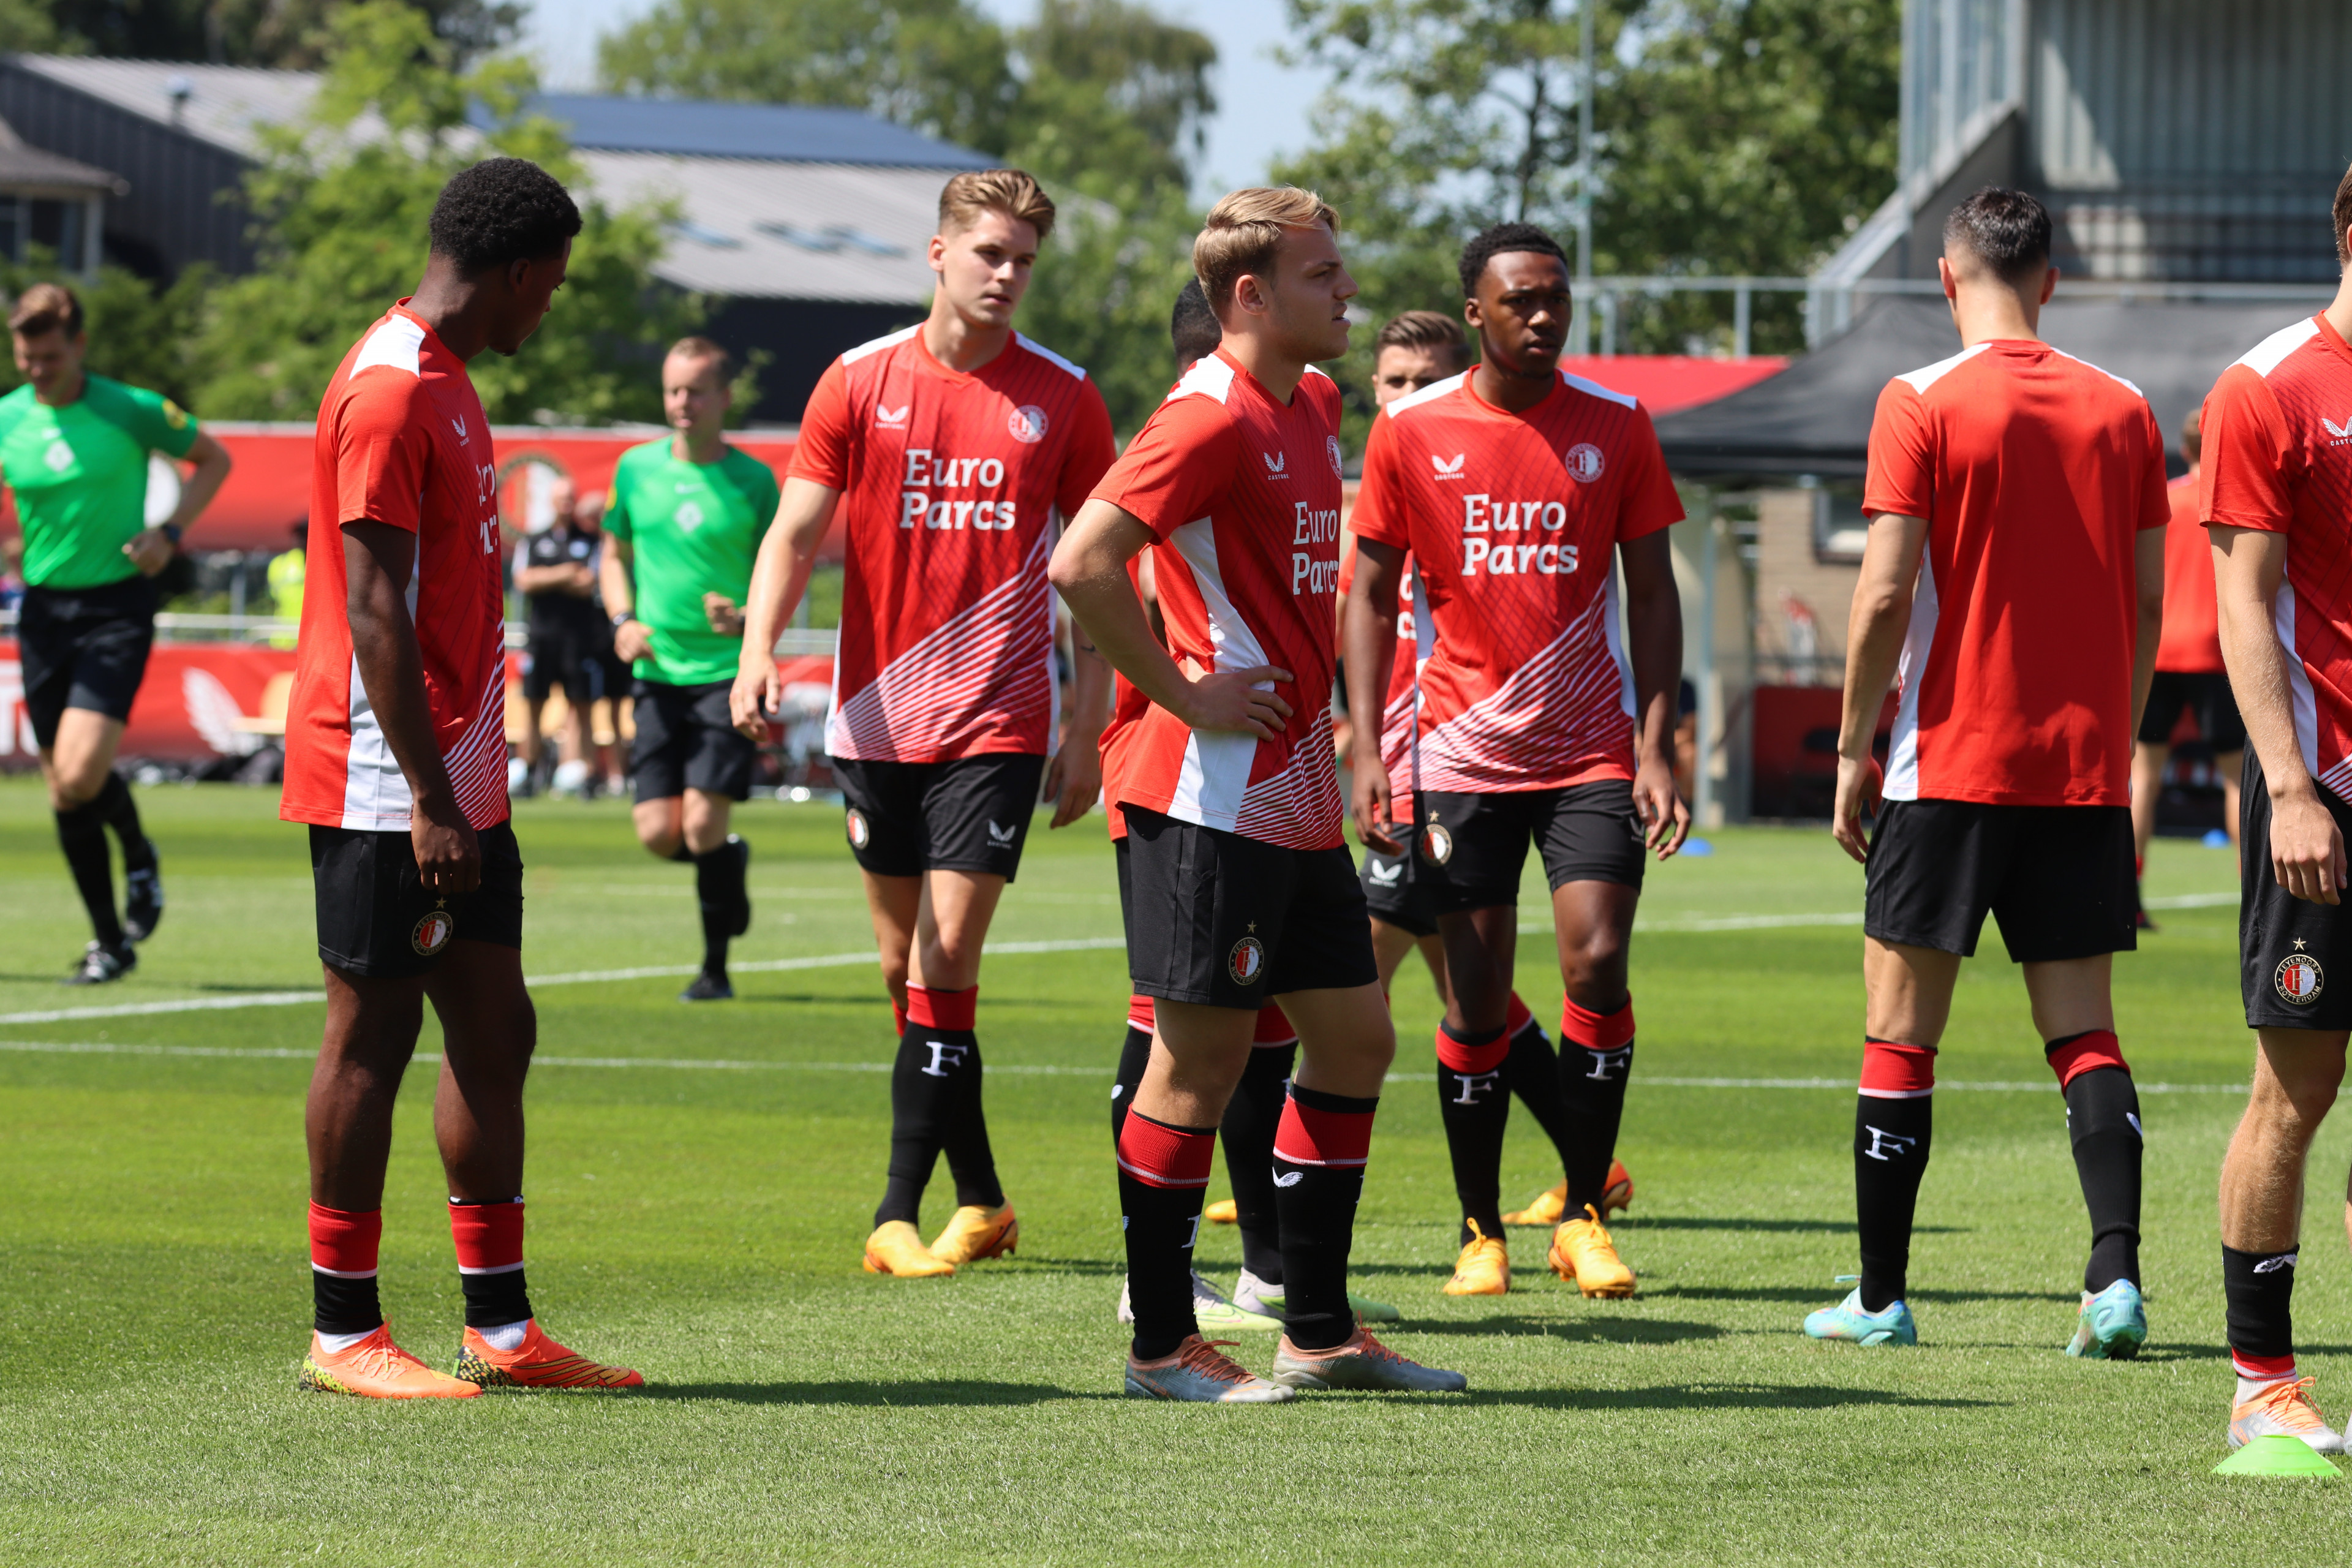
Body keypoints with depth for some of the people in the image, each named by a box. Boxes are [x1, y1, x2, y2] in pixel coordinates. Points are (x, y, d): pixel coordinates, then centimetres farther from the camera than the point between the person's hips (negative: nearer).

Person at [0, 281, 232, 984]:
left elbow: (213, 459, 6)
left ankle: (139, 855, 9)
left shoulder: (131, 410, -7)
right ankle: (109, 939, 23)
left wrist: (169, 532, -8)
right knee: (64, 792, 6)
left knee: (80, 777, -19)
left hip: (116, 604, -4)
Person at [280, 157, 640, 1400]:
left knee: (495, 1033, 9)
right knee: (372, 1039, -4)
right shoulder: (389, 392, -15)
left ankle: (500, 1329, 13)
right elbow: (373, 611, -19)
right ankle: (342, 1335, 3)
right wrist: (427, 802, -21)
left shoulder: (441, 385, 17)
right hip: (384, 786, -10)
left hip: (456, 784, 10)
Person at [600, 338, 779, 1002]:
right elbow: (616, 554, 19)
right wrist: (623, 620, 1)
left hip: (729, 672, -3)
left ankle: (716, 967, 3)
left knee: (702, 826, -14)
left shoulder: (752, 481, -2)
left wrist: (748, 618, -18)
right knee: (658, 835, -4)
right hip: (659, 674, 3)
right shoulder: (637, 468, 7)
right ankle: (728, 857, 31)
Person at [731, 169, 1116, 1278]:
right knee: (905, 964, 8)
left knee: (946, 957, -11)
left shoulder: (1062, 398, 1)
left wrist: (1087, 732, 1)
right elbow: (797, 529, 0)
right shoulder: (859, 382, 2)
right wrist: (759, 647, -17)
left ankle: (899, 1214, -9)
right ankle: (980, 1200, 20)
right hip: (877, 716, 2)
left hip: (999, 719, -2)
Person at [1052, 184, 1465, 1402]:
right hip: (1211, 798, -9)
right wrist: (1184, 696, -18)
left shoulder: (1311, 407, 14)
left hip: (1295, 797, 9)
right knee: (1204, 1053, -4)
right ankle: (1161, 1344, 5)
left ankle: (1318, 1331, 19)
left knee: (1355, 1038, 11)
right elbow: (1081, 565, -24)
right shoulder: (1209, 419, -15)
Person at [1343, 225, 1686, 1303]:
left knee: (1597, 964, -12)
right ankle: (1480, 1232, 14)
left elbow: (1652, 593, 6)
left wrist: (1657, 748, -3)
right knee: (1477, 1001, 0)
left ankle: (1583, 1215, 1)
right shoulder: (1410, 432, 0)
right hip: (1464, 754, 0)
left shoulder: (1617, 427, 3)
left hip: (1593, 751, 0)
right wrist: (1365, 751, -4)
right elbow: (1371, 594, 5)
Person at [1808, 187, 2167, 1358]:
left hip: (1951, 766, -4)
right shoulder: (2122, 411, 5)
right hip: (2084, 772, 4)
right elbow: (2147, 604, 8)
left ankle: (1880, 1297, 9)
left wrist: (1853, 747, -1)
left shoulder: (1922, 404, -7)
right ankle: (2116, 1273, -11)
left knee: (1900, 1033, 6)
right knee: (2083, 1033, 6)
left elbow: (1885, 599, -11)